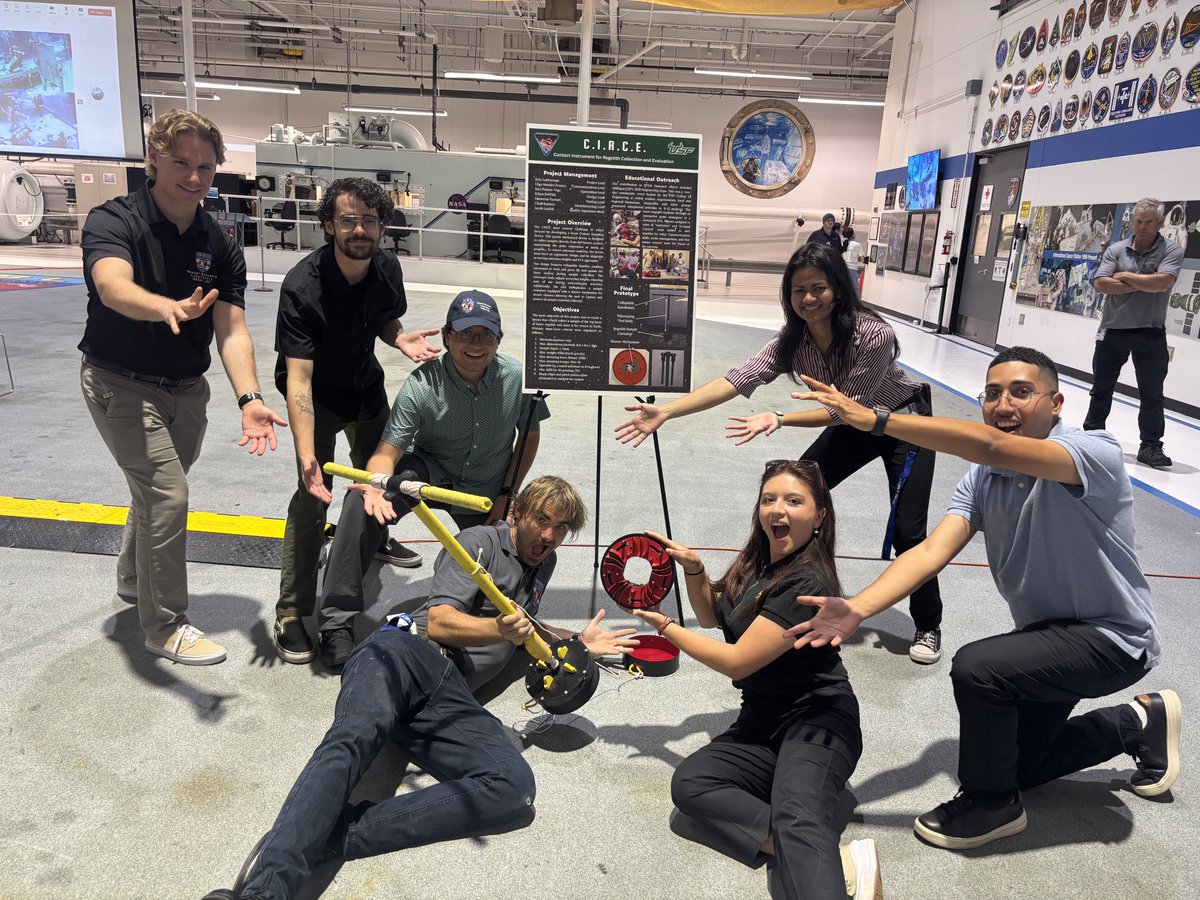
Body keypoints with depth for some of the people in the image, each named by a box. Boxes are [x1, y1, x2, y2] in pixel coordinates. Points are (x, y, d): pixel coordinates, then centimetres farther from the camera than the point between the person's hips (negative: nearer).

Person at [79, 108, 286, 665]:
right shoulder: (113, 221, -17)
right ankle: (164, 626, 4)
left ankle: (134, 581, 48)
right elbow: (113, 287, -39)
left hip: (188, 388, 6)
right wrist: (170, 309, -61)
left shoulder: (221, 247, -5)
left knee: (158, 490, 21)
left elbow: (232, 330, -15)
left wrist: (248, 398, -32)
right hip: (122, 384, -5)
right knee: (167, 494, -14)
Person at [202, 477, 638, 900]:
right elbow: (439, 624, -2)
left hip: (451, 694, 4)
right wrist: (498, 629, -20)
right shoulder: (480, 541, 10)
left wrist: (577, 643, 35)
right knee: (352, 740, -37)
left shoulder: (543, 563, 30)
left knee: (515, 786, -27)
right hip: (409, 650, -3)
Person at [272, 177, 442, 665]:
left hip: (366, 382, 6)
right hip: (317, 391, -6)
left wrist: (400, 337, -20)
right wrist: (307, 454, -49)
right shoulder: (302, 286, -33)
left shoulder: (386, 267, -16)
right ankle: (291, 613, -5)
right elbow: (298, 377, -38)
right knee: (315, 492, -16)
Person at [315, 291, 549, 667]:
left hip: (486, 492, 3)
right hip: (428, 470, -2)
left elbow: (529, 435, 1)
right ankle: (337, 622, -23)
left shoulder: (518, 377, -16)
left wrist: (507, 494, 0)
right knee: (363, 499, -31)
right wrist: (376, 485, -50)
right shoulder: (422, 385, -23)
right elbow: (387, 452, -26)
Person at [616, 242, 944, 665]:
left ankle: (928, 626, 16)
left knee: (906, 531, -10)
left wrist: (780, 418, -44)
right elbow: (738, 380, -30)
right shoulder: (792, 340, -20)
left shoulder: (874, 335, -34)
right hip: (854, 425, 5)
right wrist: (665, 412, -40)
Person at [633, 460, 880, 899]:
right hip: (761, 720, 7)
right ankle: (837, 863, -29)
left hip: (816, 720, -7)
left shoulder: (808, 583, -19)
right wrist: (692, 568, 2)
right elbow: (711, 616, 22)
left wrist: (666, 626, -4)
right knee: (689, 783, -19)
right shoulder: (756, 563, 7)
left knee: (797, 816, -34)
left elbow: (736, 661, -17)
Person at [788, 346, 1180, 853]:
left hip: (1111, 639, -7)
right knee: (1017, 766, 19)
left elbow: (991, 446, -45)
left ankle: (991, 803, -3)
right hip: (1047, 632, 8)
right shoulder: (982, 481, -8)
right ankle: (1140, 722, 40)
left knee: (976, 667, -30)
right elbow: (931, 552, -21)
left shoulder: (1094, 452, -26)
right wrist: (857, 609, -37)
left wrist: (875, 420, -46)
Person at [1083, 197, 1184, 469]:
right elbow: (1101, 283, -9)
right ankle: (1091, 434, 27)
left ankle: (1151, 446, 8)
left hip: (1150, 332, -2)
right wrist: (1142, 285, -14)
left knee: (1151, 393, 1)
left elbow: (1162, 282, -19)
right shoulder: (1116, 249, 3)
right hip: (1113, 329, 2)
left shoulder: (1172, 251, -3)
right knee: (1101, 386, 13)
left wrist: (1124, 276, -10)